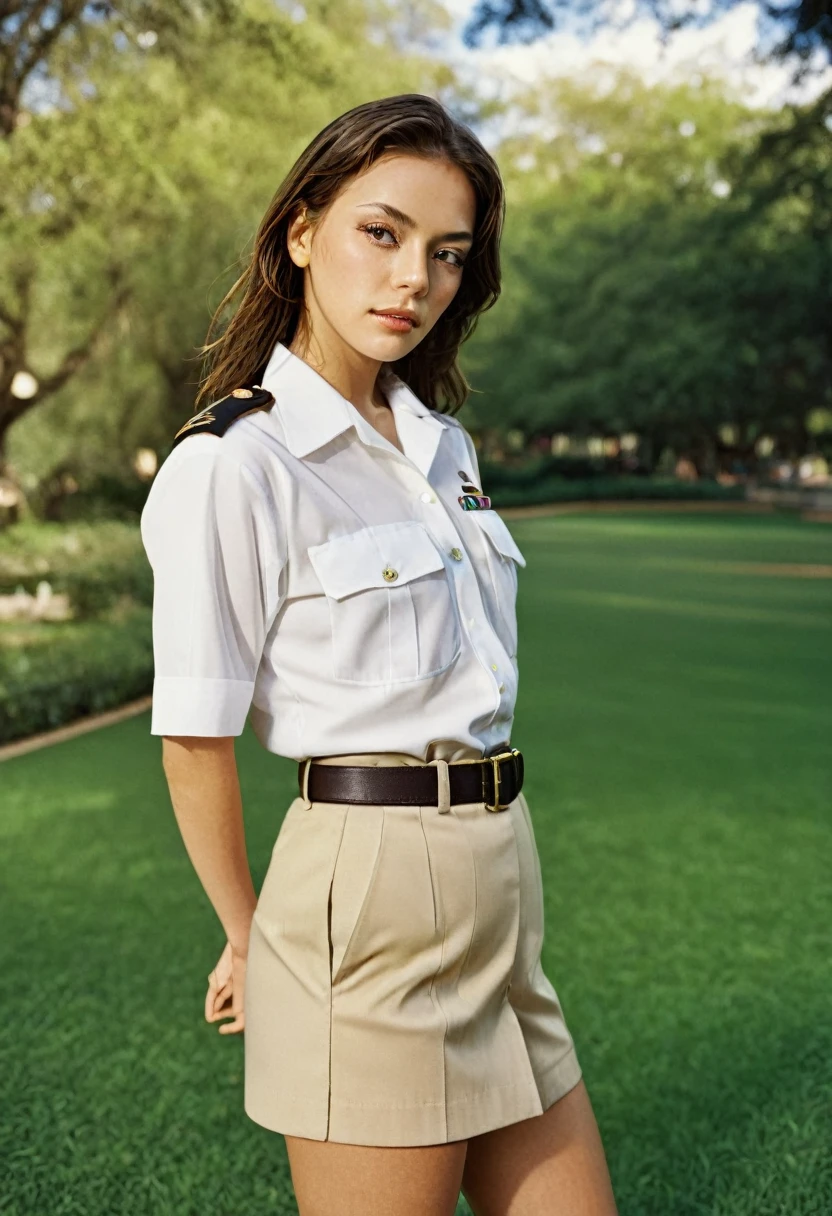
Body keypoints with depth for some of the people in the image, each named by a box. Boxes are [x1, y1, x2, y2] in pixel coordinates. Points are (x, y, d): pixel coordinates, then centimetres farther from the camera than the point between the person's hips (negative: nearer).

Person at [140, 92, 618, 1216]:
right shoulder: (230, 464, -12)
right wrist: (252, 943, 2)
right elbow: (195, 743, -9)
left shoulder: (444, 445, 12)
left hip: (501, 883, 8)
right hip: (372, 891, -7)